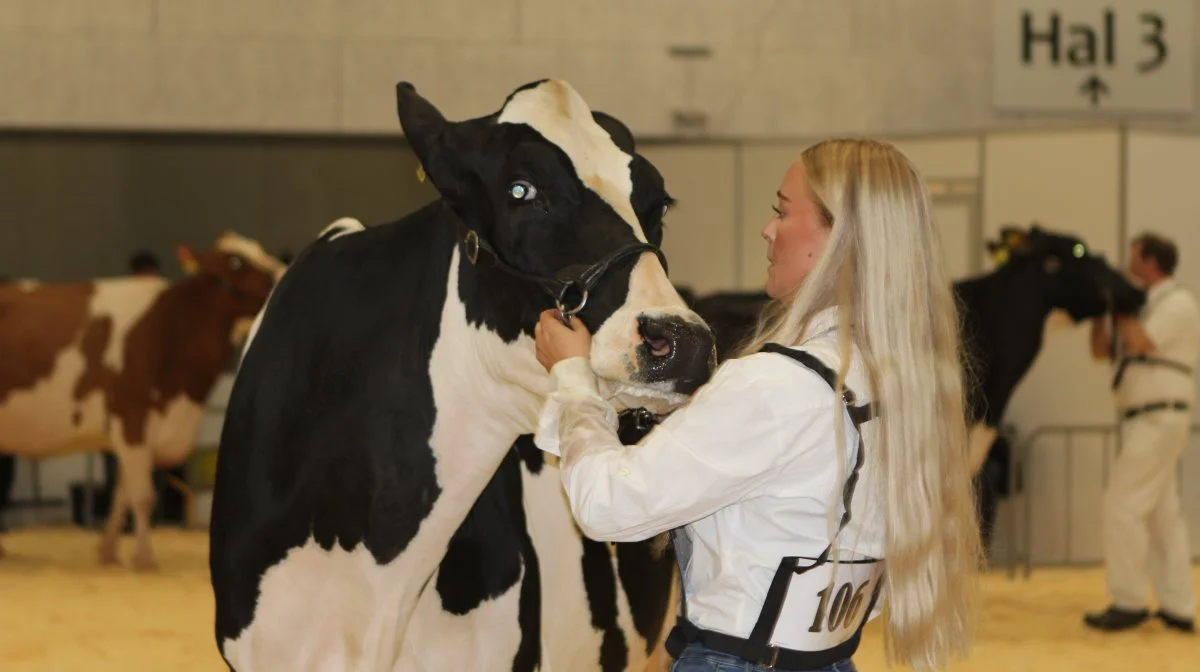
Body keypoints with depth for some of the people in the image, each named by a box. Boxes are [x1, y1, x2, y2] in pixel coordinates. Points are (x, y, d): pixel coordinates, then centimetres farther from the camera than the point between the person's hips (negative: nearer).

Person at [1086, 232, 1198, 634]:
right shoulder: (1147, 307, 19)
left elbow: (1139, 343, -22)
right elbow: (1101, 350, 19)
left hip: (1160, 418, -10)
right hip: (1146, 420, 10)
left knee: (1123, 504, -11)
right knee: (1163, 514, 9)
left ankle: (1128, 601, -7)